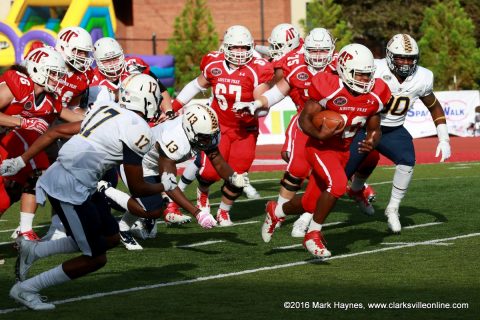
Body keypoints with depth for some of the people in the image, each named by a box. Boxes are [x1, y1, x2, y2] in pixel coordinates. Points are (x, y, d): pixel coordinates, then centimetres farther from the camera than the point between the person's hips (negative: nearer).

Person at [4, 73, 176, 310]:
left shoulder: (107, 110, 13)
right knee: (95, 258, 2)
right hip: (70, 190, -9)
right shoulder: (137, 130, -11)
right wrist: (164, 186, 15)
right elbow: (137, 189, -5)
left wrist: (21, 161, 20)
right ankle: (26, 289, 9)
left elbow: (56, 132, 15)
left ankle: (33, 250, 21)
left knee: (110, 238, 18)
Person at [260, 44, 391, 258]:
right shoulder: (329, 89, -24)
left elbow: (374, 128, 7)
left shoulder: (374, 97, -7)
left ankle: (276, 211, 42)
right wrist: (319, 134, -36)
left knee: (311, 204, 11)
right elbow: (304, 119, -17)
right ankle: (313, 235, -13)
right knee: (337, 184, -31)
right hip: (321, 147, -6)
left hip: (343, 151, 6)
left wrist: (371, 142, -16)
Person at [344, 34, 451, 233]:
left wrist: (444, 140, 5)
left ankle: (393, 209, -9)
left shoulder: (422, 79, -9)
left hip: (393, 131, 3)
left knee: (407, 161, -24)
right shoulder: (376, 71, -23)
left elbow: (435, 107, 9)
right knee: (341, 174, -4)